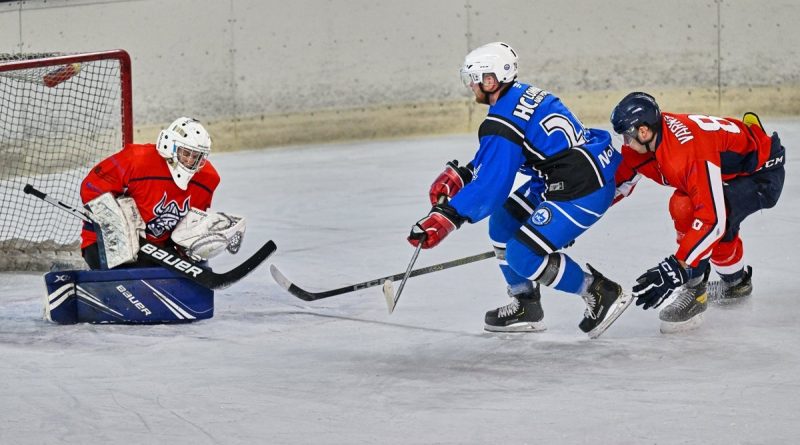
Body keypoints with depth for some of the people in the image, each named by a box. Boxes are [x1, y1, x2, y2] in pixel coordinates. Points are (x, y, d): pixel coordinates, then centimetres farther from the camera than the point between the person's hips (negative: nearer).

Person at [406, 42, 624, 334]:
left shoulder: (502, 122, -20)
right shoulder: (520, 96, 10)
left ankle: (599, 291, 3)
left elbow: (490, 186, -22)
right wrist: (458, 176, 12)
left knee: (523, 255, -10)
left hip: (583, 190, -11)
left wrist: (444, 219, -21)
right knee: (503, 222, 16)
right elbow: (492, 159, 22)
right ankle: (526, 307, 22)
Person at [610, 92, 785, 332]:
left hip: (762, 173, -10)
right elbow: (620, 180, 7)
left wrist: (676, 268, -40)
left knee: (687, 208, -27)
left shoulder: (690, 152, -37)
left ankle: (694, 288, -16)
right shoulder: (647, 138, -10)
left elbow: (713, 219, -38)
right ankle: (737, 281, 41)